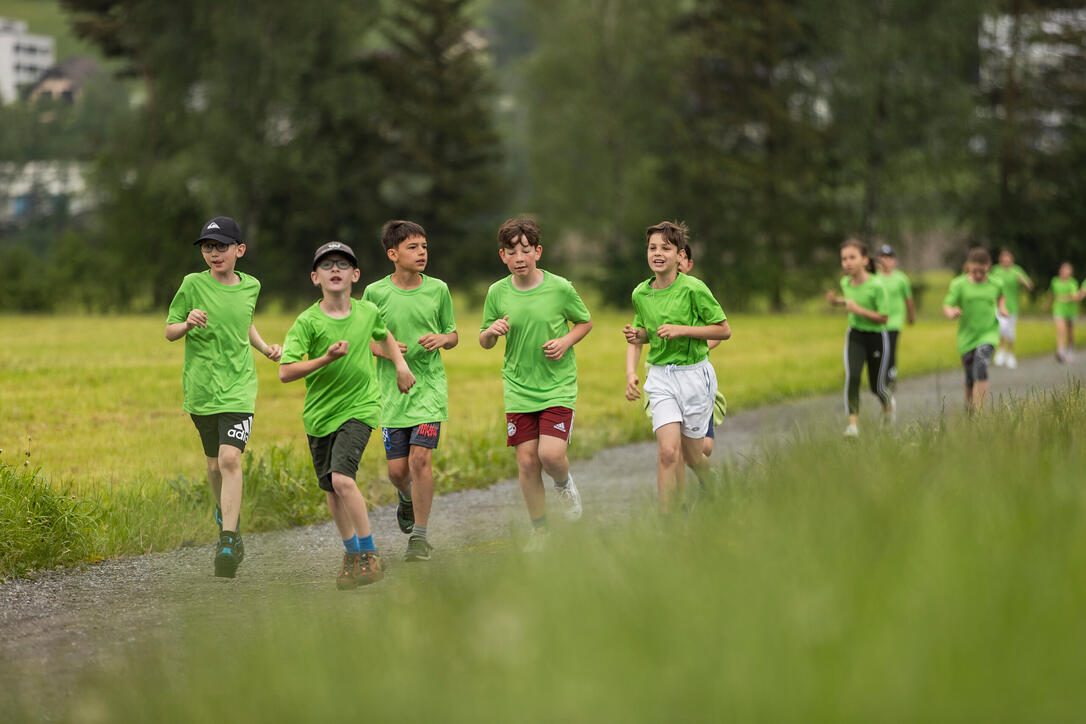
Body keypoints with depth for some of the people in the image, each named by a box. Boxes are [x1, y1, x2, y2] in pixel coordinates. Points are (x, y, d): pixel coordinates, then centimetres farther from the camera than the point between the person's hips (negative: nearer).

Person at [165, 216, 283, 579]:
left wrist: (265, 348, 9)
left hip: (238, 388, 0)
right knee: (214, 462, 12)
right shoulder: (193, 284, -4)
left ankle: (228, 540, -18)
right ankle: (226, 513, 41)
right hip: (201, 387, 0)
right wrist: (188, 324, -21)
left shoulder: (250, 286, 5)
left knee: (230, 458, -16)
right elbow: (169, 331, 0)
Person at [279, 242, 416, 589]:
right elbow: (285, 372, -19)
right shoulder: (307, 322, -11)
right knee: (331, 490, 9)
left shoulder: (367, 311, -1)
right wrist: (326, 359, -29)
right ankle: (351, 552, 30)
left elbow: (383, 334, 24)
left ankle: (369, 554, -9)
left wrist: (400, 364, 13)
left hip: (359, 407, -1)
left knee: (342, 478, -20)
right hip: (320, 412, 1)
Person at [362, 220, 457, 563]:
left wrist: (442, 339, -10)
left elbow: (453, 335, 12)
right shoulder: (375, 293, -3)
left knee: (420, 457, -15)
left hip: (430, 385, 0)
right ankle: (408, 498, 40)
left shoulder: (437, 289, 1)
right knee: (397, 468, 2)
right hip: (392, 390, 1)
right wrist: (381, 349, -13)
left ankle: (419, 536, -4)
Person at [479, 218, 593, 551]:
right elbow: (485, 342, 9)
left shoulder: (560, 288, -7)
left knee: (551, 454, -16)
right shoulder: (497, 292, -1)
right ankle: (539, 530, 17)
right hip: (518, 389, 2)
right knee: (527, 461, 1)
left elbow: (585, 322, 9)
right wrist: (491, 331, -14)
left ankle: (564, 484, 21)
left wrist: (565, 341, -10)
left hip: (558, 386, -2)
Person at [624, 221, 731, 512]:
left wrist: (682, 330, -17)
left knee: (691, 454, 9)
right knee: (668, 451, -14)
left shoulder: (693, 288, -12)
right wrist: (636, 335, -2)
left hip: (694, 373, -3)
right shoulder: (640, 294, 3)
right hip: (660, 377, 3)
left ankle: (713, 493, 41)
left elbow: (724, 330, -8)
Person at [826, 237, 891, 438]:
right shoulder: (845, 282, -4)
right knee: (852, 376, -20)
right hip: (855, 336, 3)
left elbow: (884, 317, -19)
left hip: (876, 337, -3)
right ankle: (853, 423, -21)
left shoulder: (876, 285, -22)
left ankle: (888, 403, 45)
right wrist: (838, 301, -1)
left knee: (876, 385, 8)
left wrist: (858, 310, -27)